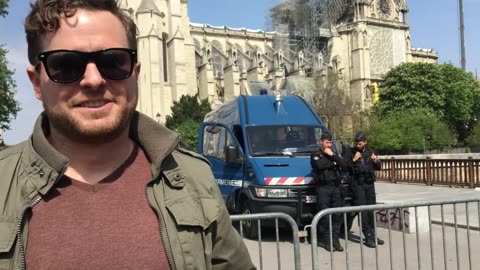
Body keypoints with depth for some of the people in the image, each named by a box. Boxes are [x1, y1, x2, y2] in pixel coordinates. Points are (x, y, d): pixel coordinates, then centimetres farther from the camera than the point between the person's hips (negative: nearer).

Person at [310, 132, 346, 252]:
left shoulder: (333, 154, 20)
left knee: (337, 214, 3)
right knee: (325, 215, -4)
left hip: (335, 187, 5)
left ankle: (335, 239, 10)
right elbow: (320, 165, -17)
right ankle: (326, 240, 4)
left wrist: (332, 155, -7)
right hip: (323, 188, -5)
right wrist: (333, 163, -3)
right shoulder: (315, 155, 3)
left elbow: (343, 164, 3)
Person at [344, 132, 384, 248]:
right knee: (362, 211, -7)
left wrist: (376, 161, -4)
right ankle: (368, 237, -4)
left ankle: (373, 235, 19)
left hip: (369, 183, 4)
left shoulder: (370, 152, 11)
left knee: (371, 210, 8)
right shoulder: (351, 152, -1)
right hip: (357, 184, -4)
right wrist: (353, 160, -18)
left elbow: (378, 167, 16)